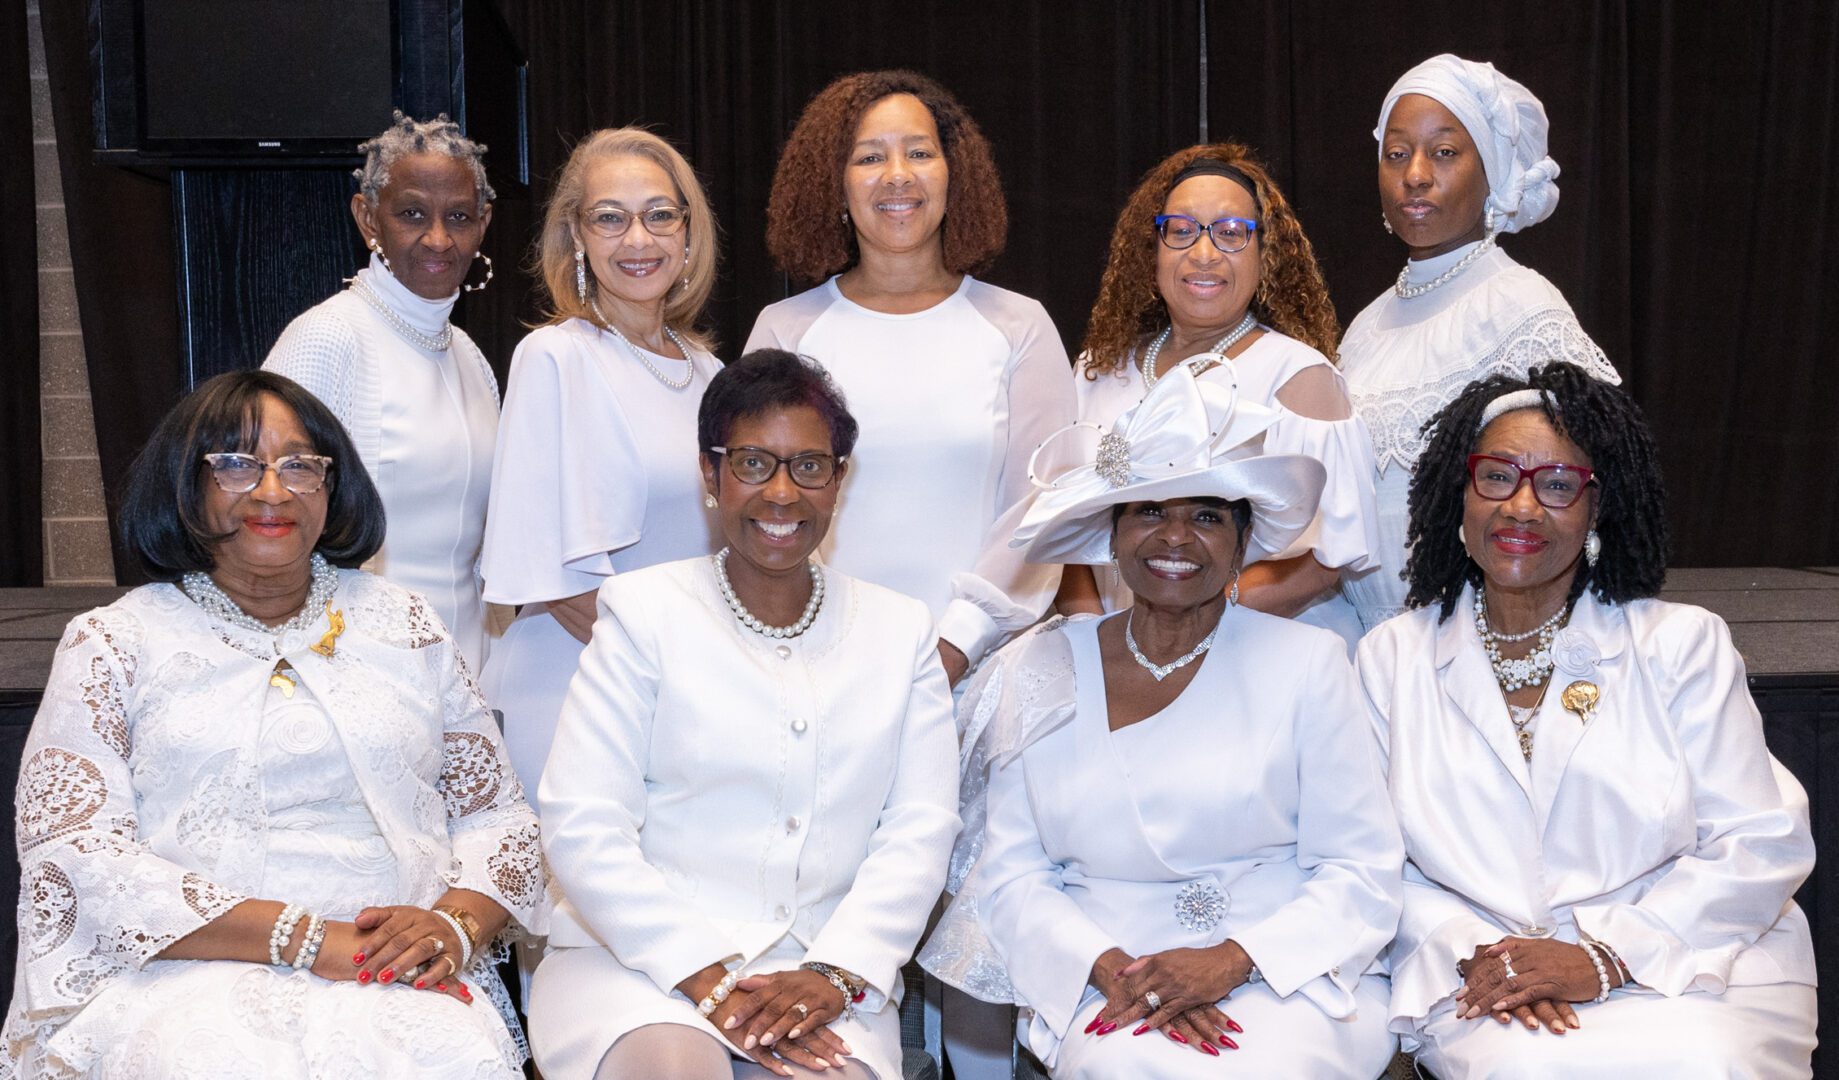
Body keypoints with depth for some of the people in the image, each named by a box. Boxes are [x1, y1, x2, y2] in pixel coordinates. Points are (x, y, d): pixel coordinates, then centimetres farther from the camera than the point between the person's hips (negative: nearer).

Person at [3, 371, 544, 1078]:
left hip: (397, 977, 3)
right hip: (185, 973, -2)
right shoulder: (112, 643, 9)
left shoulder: (403, 623, 17)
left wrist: (456, 923, -9)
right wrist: (303, 937, -15)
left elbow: (496, 816, 15)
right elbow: (72, 856, -4)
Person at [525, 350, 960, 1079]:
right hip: (640, 959, -1)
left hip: (823, 983, 1)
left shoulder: (900, 633, 13)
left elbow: (919, 831, 4)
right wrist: (705, 977, -14)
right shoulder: (644, 611, 6)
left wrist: (834, 976, -12)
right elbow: (581, 827, -4)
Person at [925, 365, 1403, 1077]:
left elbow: (1361, 872, 1)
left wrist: (1231, 961, -15)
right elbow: (1010, 873, 5)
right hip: (1108, 989, 1)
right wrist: (1110, 967, -14)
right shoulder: (1041, 672, 8)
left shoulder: (1306, 663, 5)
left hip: (1289, 979, 0)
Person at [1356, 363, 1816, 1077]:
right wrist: (1471, 953, -15)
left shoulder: (1683, 644, 5)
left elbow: (1762, 843, -2)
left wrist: (1603, 957, -14)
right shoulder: (1390, 660, 9)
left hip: (1694, 968, 0)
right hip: (1483, 989, 0)